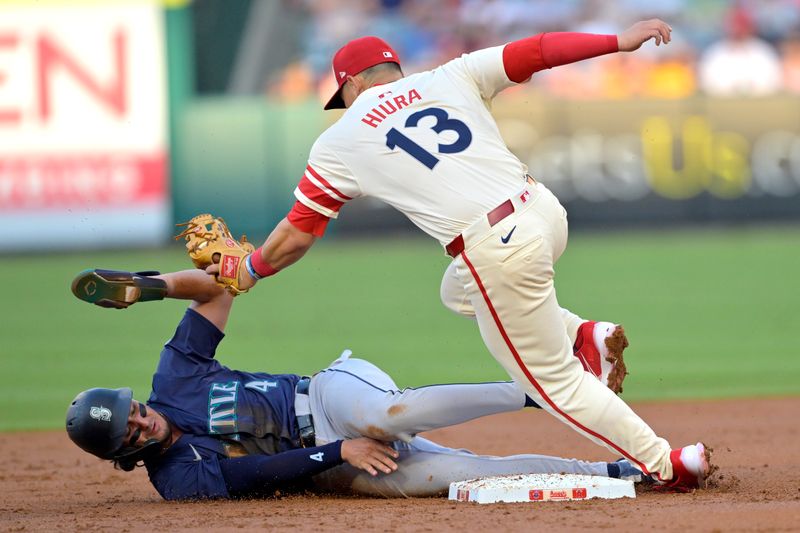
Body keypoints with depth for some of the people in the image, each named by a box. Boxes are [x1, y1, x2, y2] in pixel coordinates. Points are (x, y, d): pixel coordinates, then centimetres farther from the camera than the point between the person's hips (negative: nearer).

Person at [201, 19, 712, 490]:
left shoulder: (340, 140, 11)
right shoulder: (449, 79, 17)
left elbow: (295, 237, 14)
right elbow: (535, 51, 9)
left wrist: (246, 271, 32)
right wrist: (622, 41, 12)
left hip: (498, 252, -6)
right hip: (546, 213, 6)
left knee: (555, 381, 10)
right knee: (460, 290, 34)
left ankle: (667, 463, 6)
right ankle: (581, 335, 19)